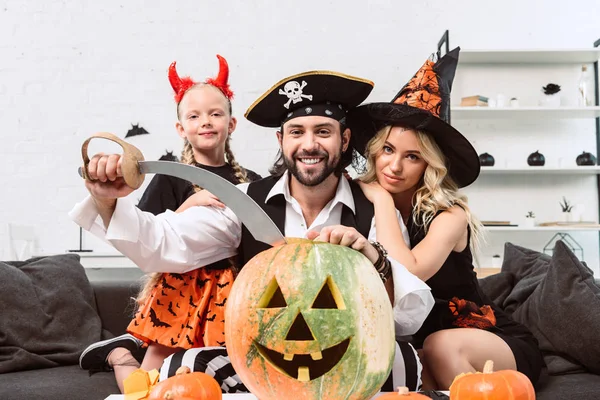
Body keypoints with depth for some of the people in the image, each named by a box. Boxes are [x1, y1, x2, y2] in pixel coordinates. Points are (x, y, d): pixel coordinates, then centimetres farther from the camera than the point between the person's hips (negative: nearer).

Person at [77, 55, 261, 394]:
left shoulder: (251, 183, 5)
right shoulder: (171, 179, -4)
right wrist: (190, 204, -19)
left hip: (230, 291, 4)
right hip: (181, 288, -3)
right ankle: (119, 353, 32)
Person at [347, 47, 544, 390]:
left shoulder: (450, 215, -18)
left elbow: (407, 274, -35)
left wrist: (382, 199, -24)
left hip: (494, 342, -2)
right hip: (413, 343, 3)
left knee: (442, 346, -34)